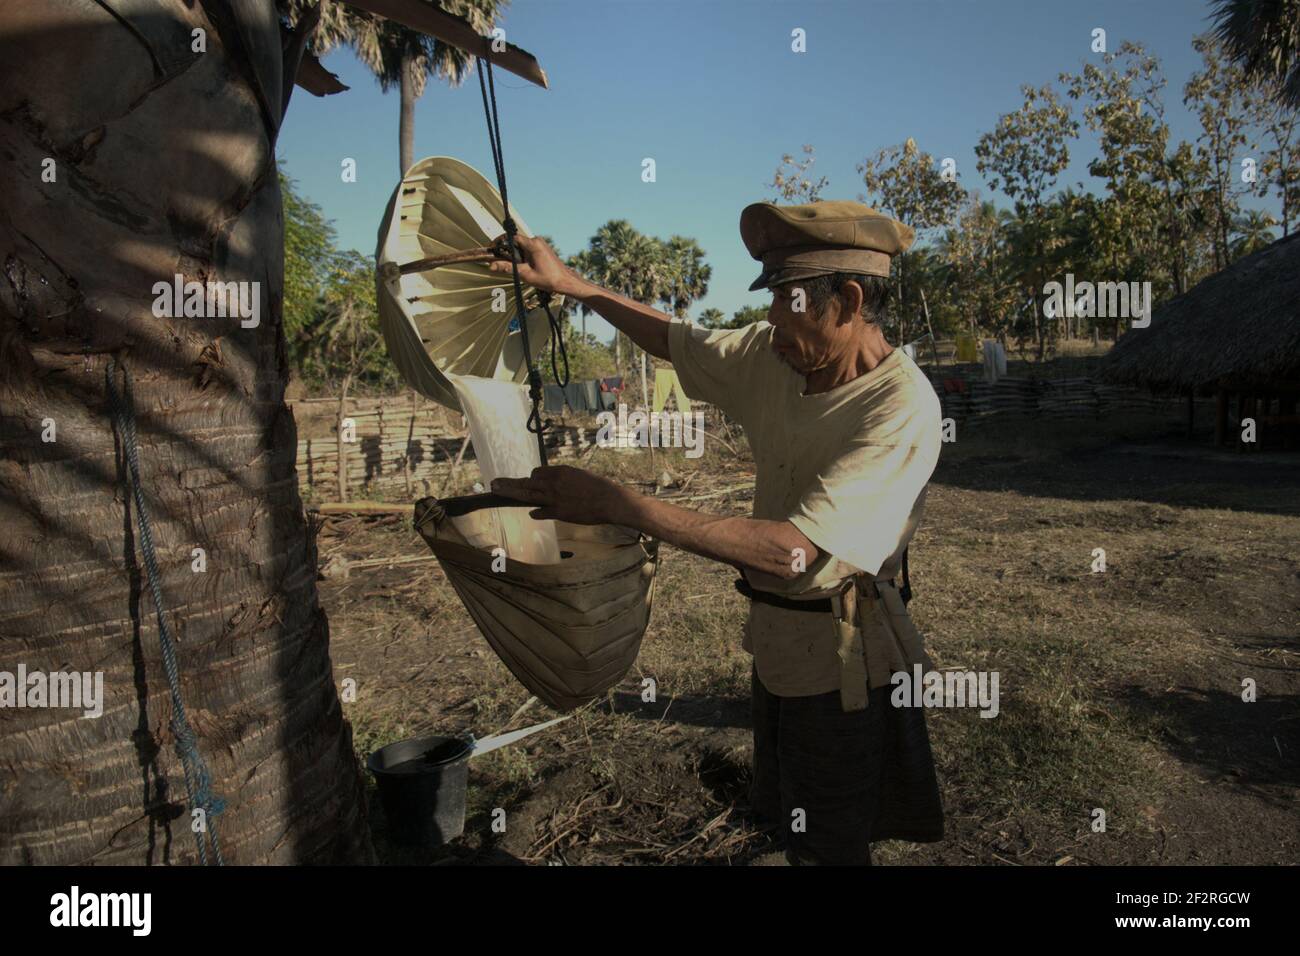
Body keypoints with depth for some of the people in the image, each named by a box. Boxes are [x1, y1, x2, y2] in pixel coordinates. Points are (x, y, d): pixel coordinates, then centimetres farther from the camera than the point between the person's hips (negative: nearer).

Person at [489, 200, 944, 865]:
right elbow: (677, 340, 13)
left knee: (832, 847, 14)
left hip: (842, 654, -7)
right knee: (790, 829, 24)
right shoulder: (771, 355, -5)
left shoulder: (904, 410, -28)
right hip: (777, 635, 7)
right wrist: (569, 283, 9)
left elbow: (796, 553, -37)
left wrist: (616, 505, -37)